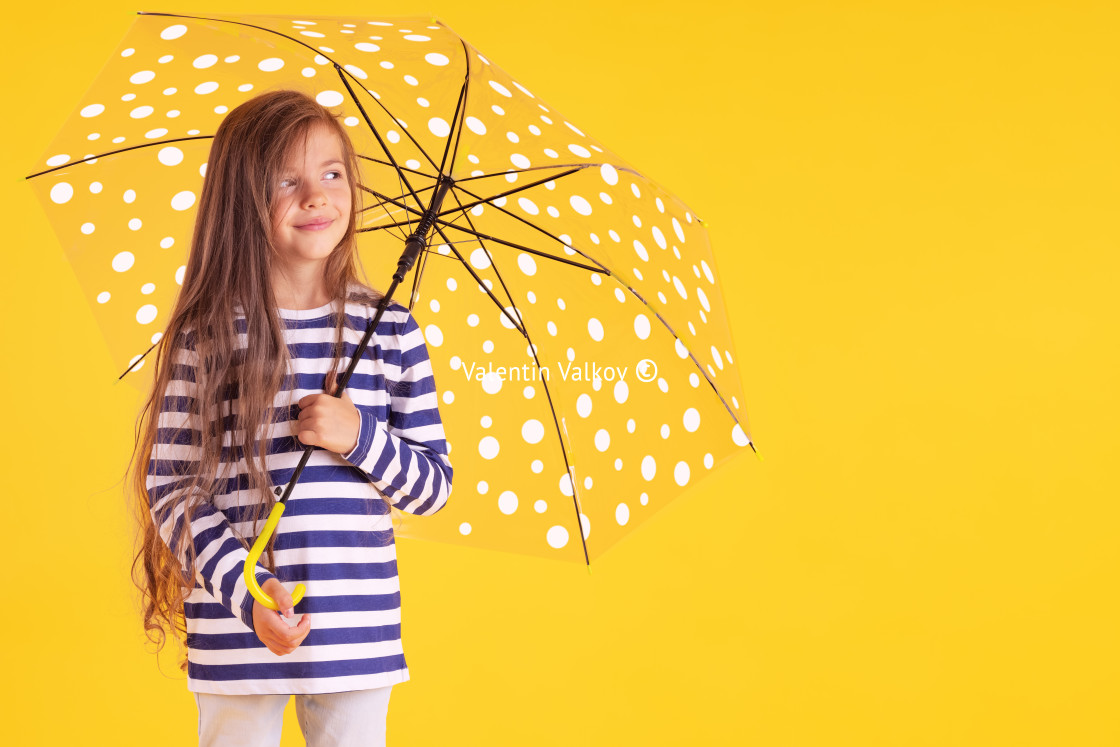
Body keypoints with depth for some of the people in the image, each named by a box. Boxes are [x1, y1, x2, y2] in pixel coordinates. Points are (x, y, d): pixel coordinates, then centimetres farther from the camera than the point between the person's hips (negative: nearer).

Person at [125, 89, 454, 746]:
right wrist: (245, 591, -18)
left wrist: (360, 438, -13)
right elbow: (169, 487, -6)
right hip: (236, 639, -2)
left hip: (360, 636, 2)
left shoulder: (391, 329, 2)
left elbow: (434, 487, 5)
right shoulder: (207, 335, -5)